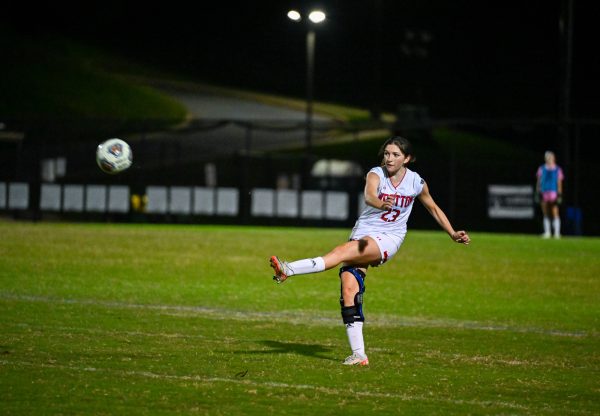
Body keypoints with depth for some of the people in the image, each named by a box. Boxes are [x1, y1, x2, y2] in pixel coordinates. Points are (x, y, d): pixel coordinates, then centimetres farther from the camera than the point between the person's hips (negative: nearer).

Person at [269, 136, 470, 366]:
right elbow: (369, 196, -29)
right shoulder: (376, 174, -6)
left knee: (343, 251, -31)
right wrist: (381, 204, -52)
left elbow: (434, 208, 19)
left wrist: (453, 233, 18)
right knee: (348, 287, -17)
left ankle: (289, 270, -40)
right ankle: (358, 354, -14)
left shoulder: (416, 183, 0)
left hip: (388, 240, -1)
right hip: (363, 234, 2)